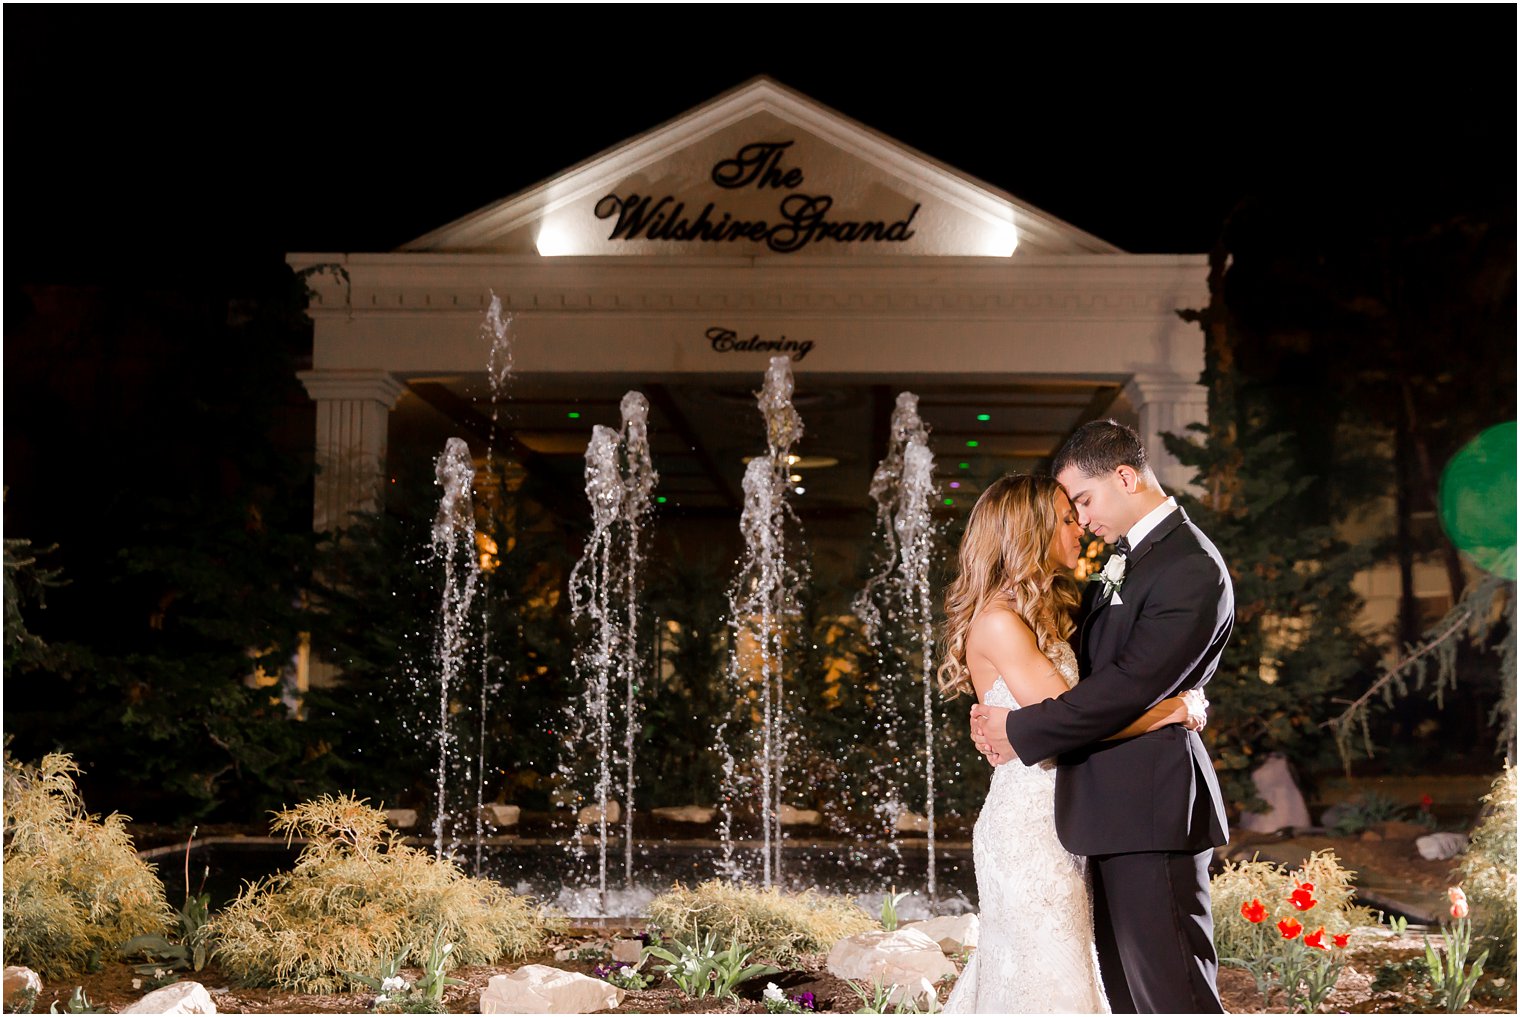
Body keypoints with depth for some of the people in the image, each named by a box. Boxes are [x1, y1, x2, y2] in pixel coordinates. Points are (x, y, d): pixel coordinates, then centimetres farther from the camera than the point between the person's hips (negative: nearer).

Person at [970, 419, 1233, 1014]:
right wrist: (998, 715, 2)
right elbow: (1094, 661, 20)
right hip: (1119, 810, 10)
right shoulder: (1126, 560, 17)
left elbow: (1130, 686, -21)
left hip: (1151, 812, -10)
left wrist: (1020, 731, -13)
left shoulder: (1192, 570, -15)